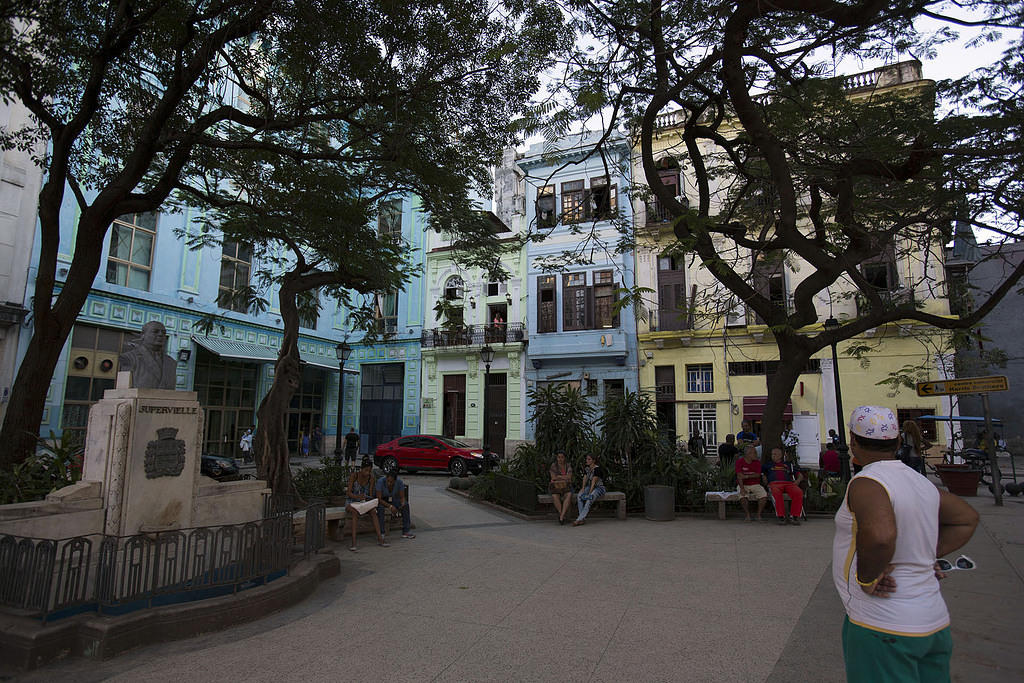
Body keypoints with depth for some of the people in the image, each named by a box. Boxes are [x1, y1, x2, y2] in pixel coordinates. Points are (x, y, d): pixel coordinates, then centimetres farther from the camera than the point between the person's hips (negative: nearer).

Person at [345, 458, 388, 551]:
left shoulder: (371, 477, -4)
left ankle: (380, 538, -32)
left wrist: (370, 499, -23)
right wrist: (358, 496, -37)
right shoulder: (354, 475, -15)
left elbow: (370, 493, -1)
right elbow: (349, 493, -18)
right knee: (355, 513, -37)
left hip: (363, 502, 3)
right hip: (351, 502, -3)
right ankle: (353, 542, -41)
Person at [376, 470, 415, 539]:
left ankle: (406, 531, -20)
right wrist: (390, 506, -40)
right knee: (380, 507, -37)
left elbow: (402, 497, -14)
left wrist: (402, 504, -37)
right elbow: (379, 499, -29)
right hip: (382, 500, -3)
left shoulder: (400, 482, -21)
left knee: (406, 504, -23)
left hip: (393, 499, 3)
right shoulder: (380, 481, -30)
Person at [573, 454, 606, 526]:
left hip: (599, 488, -7)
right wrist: (583, 488, -16)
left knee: (589, 500, -35)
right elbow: (584, 480, 2)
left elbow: (593, 482, -22)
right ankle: (583, 519, -28)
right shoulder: (586, 469, 8)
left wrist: (589, 493, -27)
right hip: (589, 487, 7)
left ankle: (578, 519, -36)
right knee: (579, 496, -24)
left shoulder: (597, 469, -17)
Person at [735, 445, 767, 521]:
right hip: (743, 485, -3)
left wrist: (746, 476, -21)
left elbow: (758, 475, -6)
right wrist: (742, 488, -27)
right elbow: (739, 476, -15)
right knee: (743, 497, -33)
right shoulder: (739, 462, -6)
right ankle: (748, 515, -12)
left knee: (764, 495, -26)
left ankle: (759, 515, -9)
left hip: (755, 485, 3)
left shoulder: (757, 462, 5)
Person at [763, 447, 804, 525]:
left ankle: (794, 516, -33)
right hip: (775, 483, -2)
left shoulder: (789, 465, 32)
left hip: (789, 483, 2)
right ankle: (781, 516, -41)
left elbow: (800, 475, 27)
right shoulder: (768, 465, 30)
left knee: (799, 492, -34)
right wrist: (767, 483, 0)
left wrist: (797, 481, 5)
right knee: (776, 493, -41)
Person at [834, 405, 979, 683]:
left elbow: (880, 535, -38)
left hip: (882, 628, -8)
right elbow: (967, 518, 23)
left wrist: (866, 580, -21)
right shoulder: (920, 482, 7)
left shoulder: (865, 483, -20)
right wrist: (928, 557, 13)